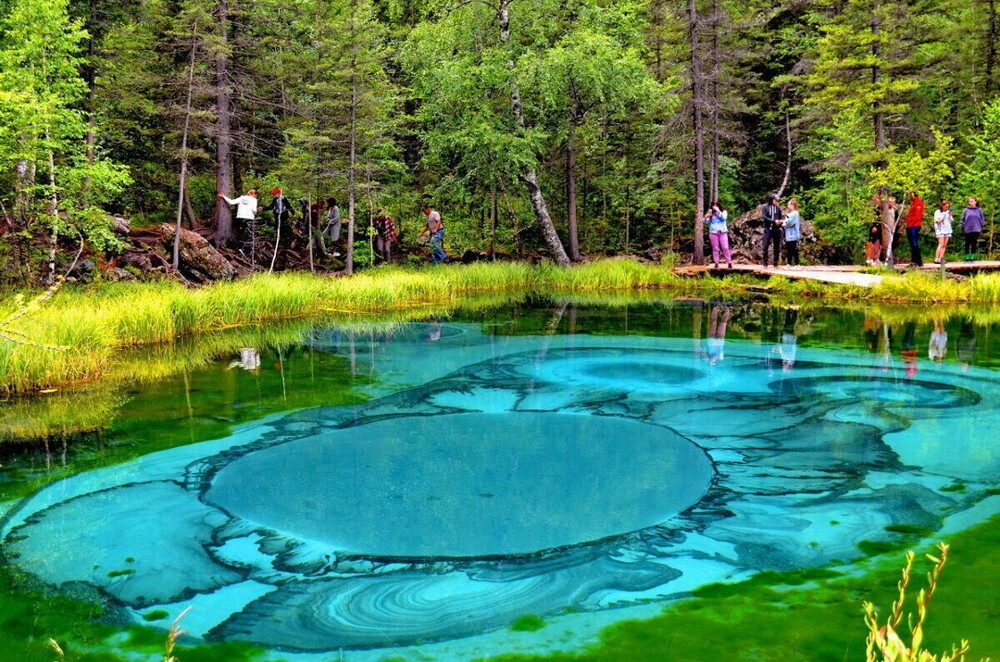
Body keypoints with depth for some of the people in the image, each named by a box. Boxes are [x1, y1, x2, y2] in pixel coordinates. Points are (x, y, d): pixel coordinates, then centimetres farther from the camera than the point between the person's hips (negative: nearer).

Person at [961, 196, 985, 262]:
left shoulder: (979, 210, 5)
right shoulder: (966, 210, 3)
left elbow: (982, 219, 8)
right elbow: (963, 219, 6)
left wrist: (981, 228, 3)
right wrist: (962, 228, 0)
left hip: (976, 230, 0)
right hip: (967, 230, 0)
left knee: (974, 244, 2)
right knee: (967, 244, 2)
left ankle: (972, 257, 7)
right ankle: (967, 257, 7)